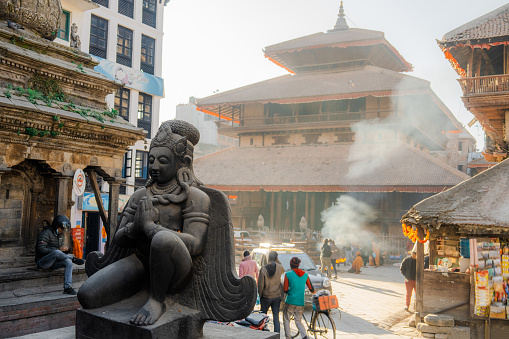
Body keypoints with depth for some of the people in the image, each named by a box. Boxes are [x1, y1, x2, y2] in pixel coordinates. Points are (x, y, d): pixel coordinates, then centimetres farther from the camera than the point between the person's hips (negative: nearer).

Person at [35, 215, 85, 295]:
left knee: (68, 262, -20)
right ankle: (73, 258, -13)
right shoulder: (46, 233, -13)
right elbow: (41, 249, -23)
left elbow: (61, 246, 24)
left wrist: (64, 250, -1)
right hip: (42, 262, -8)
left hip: (53, 261, 8)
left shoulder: (60, 235, 14)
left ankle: (67, 287, -24)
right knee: (56, 253, -38)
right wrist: (58, 249, -25)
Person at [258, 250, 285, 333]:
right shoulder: (280, 267, -8)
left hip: (266, 297, -2)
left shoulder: (263, 269, -12)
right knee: (276, 316, 7)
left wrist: (260, 296, 4)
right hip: (277, 296, 2)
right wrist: (276, 262, 13)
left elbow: (260, 285, -9)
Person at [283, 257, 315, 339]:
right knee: (298, 321, 14)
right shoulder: (305, 275, 3)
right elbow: (311, 288, 10)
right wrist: (313, 291, 32)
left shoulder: (288, 274, -8)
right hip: (301, 303, 4)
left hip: (290, 302, -4)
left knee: (286, 320, 15)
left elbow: (285, 289, -8)